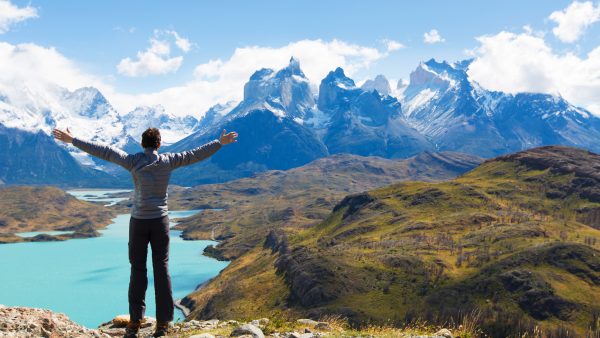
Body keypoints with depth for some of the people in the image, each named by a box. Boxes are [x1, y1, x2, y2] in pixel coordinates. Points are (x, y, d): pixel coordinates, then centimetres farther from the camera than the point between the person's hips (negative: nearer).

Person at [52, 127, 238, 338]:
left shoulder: (133, 161, -5)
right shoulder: (168, 161, -1)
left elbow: (104, 151, -6)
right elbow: (195, 154, 6)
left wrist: (72, 140, 0)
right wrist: (220, 143, 17)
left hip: (139, 221, -1)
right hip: (160, 220, 1)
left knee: (138, 269, 7)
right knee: (162, 269, 5)